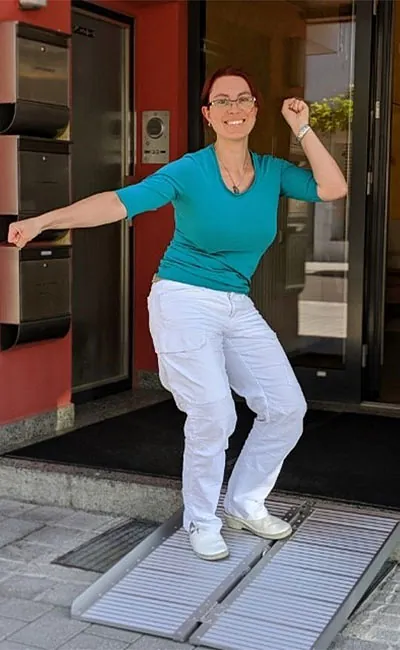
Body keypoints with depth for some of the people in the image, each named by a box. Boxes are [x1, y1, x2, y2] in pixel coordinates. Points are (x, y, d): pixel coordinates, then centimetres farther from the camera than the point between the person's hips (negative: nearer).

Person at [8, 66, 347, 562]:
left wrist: (302, 130, -7)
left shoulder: (272, 172, 4)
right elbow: (119, 202, -21)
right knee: (213, 416, -13)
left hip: (238, 307, 6)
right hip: (185, 302, -6)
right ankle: (201, 523, 11)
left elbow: (332, 189, -5)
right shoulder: (189, 172, -11)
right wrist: (44, 220, -32)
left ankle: (244, 505, 23)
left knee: (286, 408, 3)